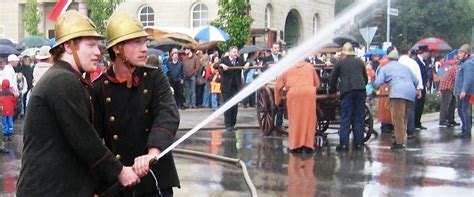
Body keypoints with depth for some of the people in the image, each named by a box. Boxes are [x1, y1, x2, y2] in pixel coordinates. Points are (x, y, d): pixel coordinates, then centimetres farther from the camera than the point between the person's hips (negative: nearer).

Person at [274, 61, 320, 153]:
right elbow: (317, 83, 28)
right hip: (309, 92, 1)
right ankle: (307, 145, 0)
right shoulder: (310, 67, 28)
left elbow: (278, 86, 21)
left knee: (295, 119, 6)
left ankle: (295, 146, 5)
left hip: (293, 93, -1)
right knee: (308, 119, 5)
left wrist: (277, 101, 31)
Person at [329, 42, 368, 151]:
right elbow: (366, 79, 25)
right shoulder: (360, 62, 17)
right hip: (361, 90, 3)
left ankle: (344, 143, -8)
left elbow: (332, 80, 11)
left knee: (345, 118, -3)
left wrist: (334, 90, 27)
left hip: (347, 91, -3)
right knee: (359, 118, 7)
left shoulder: (340, 63, 8)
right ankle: (358, 143, 6)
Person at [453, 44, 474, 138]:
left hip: (465, 92, -11)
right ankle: (464, 129, 26)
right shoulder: (463, 63, 19)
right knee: (461, 111, 16)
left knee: (465, 111, -9)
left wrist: (464, 90, -29)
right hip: (460, 92, 11)